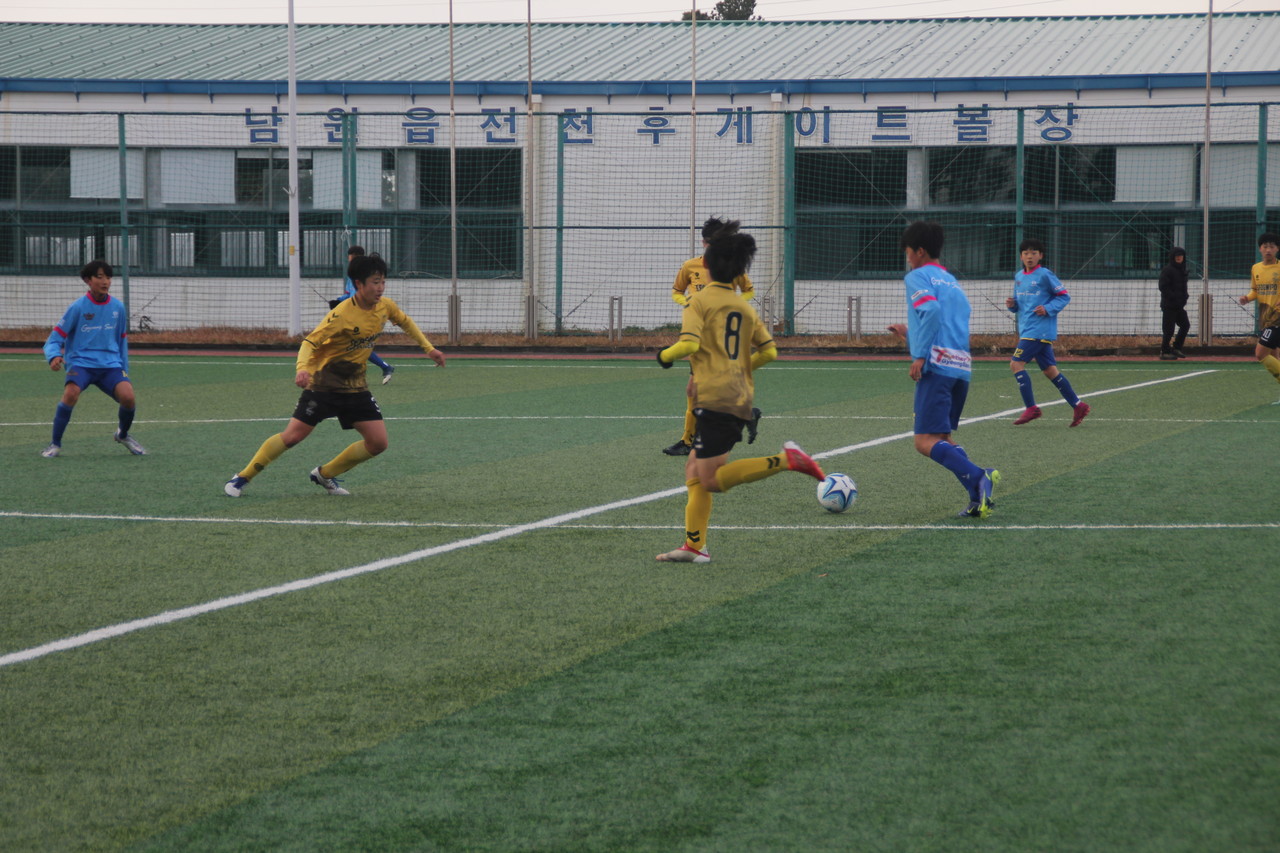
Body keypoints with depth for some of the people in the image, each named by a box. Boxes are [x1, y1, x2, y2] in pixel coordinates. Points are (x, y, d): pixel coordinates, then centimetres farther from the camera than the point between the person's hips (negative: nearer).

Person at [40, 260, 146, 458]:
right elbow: (54, 339, -2)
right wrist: (54, 356, -23)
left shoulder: (118, 307, 6)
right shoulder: (78, 307, -4)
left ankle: (123, 435, 12)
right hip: (81, 363, -3)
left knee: (128, 397, -22)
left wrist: (124, 370, 18)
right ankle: (55, 444, -14)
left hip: (110, 365, 3)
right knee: (71, 393, -33)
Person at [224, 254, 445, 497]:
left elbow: (405, 322, 20)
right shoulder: (343, 315, -23)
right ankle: (242, 478, 4)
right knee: (292, 436, -11)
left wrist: (429, 348, 17)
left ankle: (325, 474, 15)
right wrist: (302, 368, -44)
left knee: (378, 443, -4)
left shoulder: (385, 306, -3)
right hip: (324, 383, -6)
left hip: (355, 386, 6)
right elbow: (310, 342, -26)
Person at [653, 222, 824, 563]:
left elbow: (689, 344, -16)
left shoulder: (700, 301, -3)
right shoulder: (746, 307, 15)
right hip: (742, 400, 7)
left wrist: (665, 355, 3)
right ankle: (694, 545, 5)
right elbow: (769, 352, 13)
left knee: (712, 480, -7)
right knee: (694, 469, 13)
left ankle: (786, 460, -19)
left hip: (714, 397, -7)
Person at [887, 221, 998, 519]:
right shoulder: (953, 282, 25)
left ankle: (979, 478, -31)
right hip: (963, 367, 8)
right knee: (942, 439, 16)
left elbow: (931, 310, -18)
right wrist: (910, 335, 37)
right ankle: (979, 498, 0)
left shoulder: (918, 277, 1)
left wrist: (920, 356, -17)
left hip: (937, 367, -8)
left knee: (926, 442, -12)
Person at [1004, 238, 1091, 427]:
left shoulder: (1045, 275, -7)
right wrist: (1012, 304, 2)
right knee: (1049, 370, 9)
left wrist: (1048, 309, -18)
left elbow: (1064, 296, -5)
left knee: (1016, 363, -14)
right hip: (1027, 330, 8)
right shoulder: (1018, 277, 15)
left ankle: (1031, 408, -12)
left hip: (1039, 331, -8)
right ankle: (1078, 406, 14)